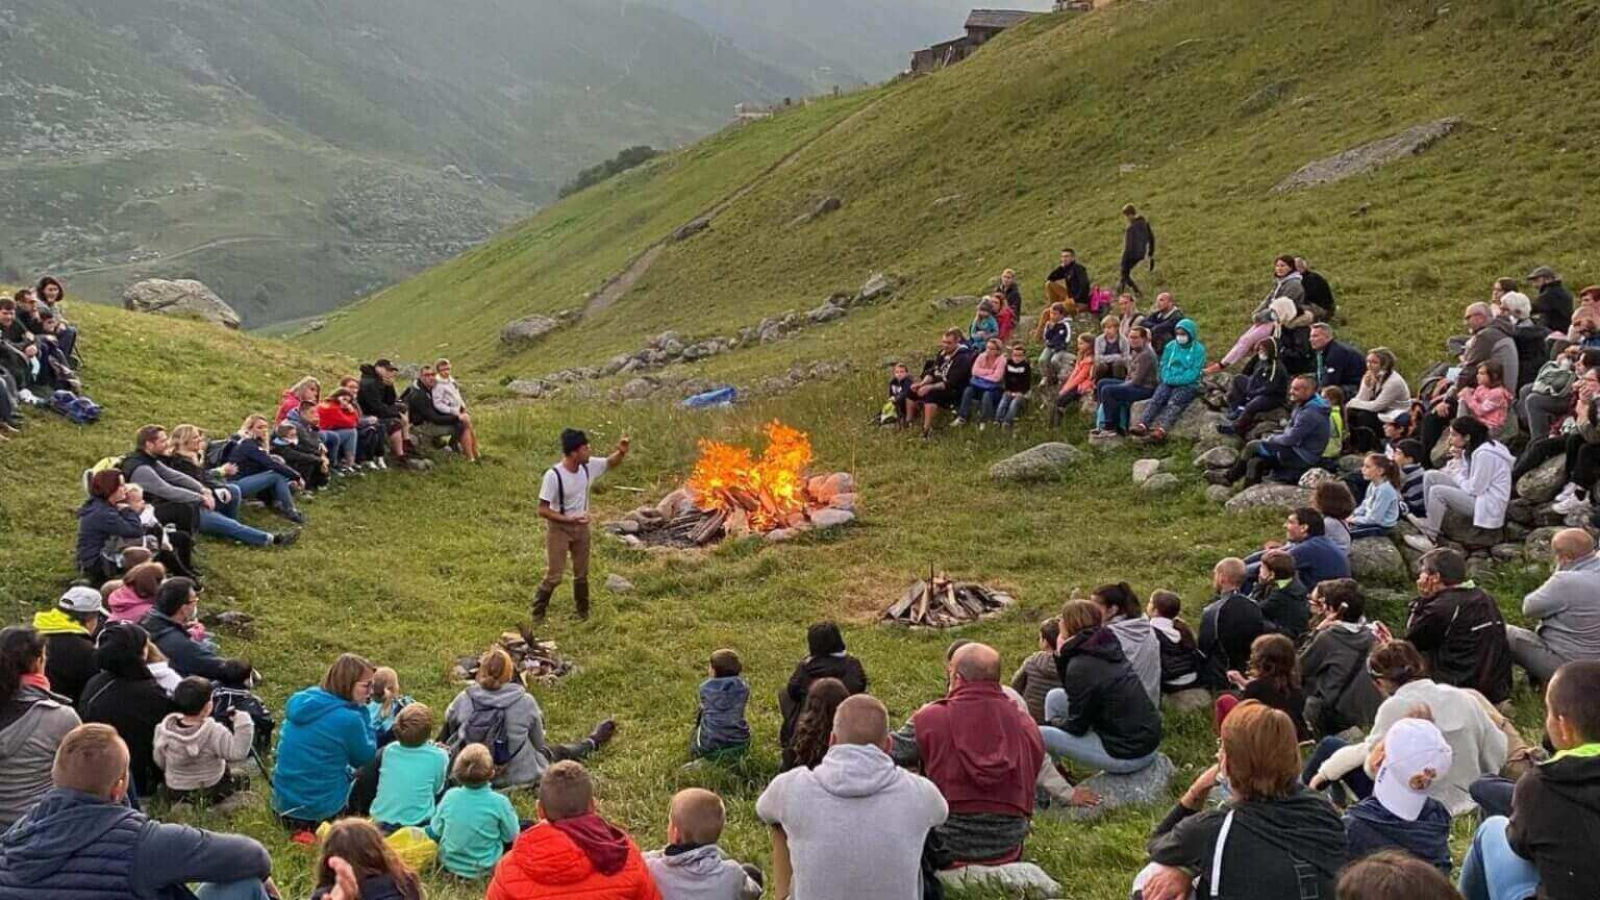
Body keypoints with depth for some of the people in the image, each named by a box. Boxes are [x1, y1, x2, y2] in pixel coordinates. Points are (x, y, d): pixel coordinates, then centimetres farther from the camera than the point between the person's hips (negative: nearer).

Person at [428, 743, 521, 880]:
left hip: (449, 863, 4)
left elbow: (435, 831, -3)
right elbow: (511, 836, -11)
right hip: (484, 869, -3)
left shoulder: (450, 796, -16)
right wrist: (511, 814, 8)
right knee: (526, 827, 12)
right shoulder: (499, 802, -24)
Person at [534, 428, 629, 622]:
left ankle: (583, 613, 32)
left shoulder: (589, 466, -10)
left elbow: (611, 463, 9)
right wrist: (569, 519, -29)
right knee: (554, 576, -3)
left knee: (582, 574, 16)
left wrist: (621, 452, -14)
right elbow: (542, 510, -23)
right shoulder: (553, 475, -27)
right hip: (559, 529, -6)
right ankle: (538, 613, 16)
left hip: (581, 527, 6)